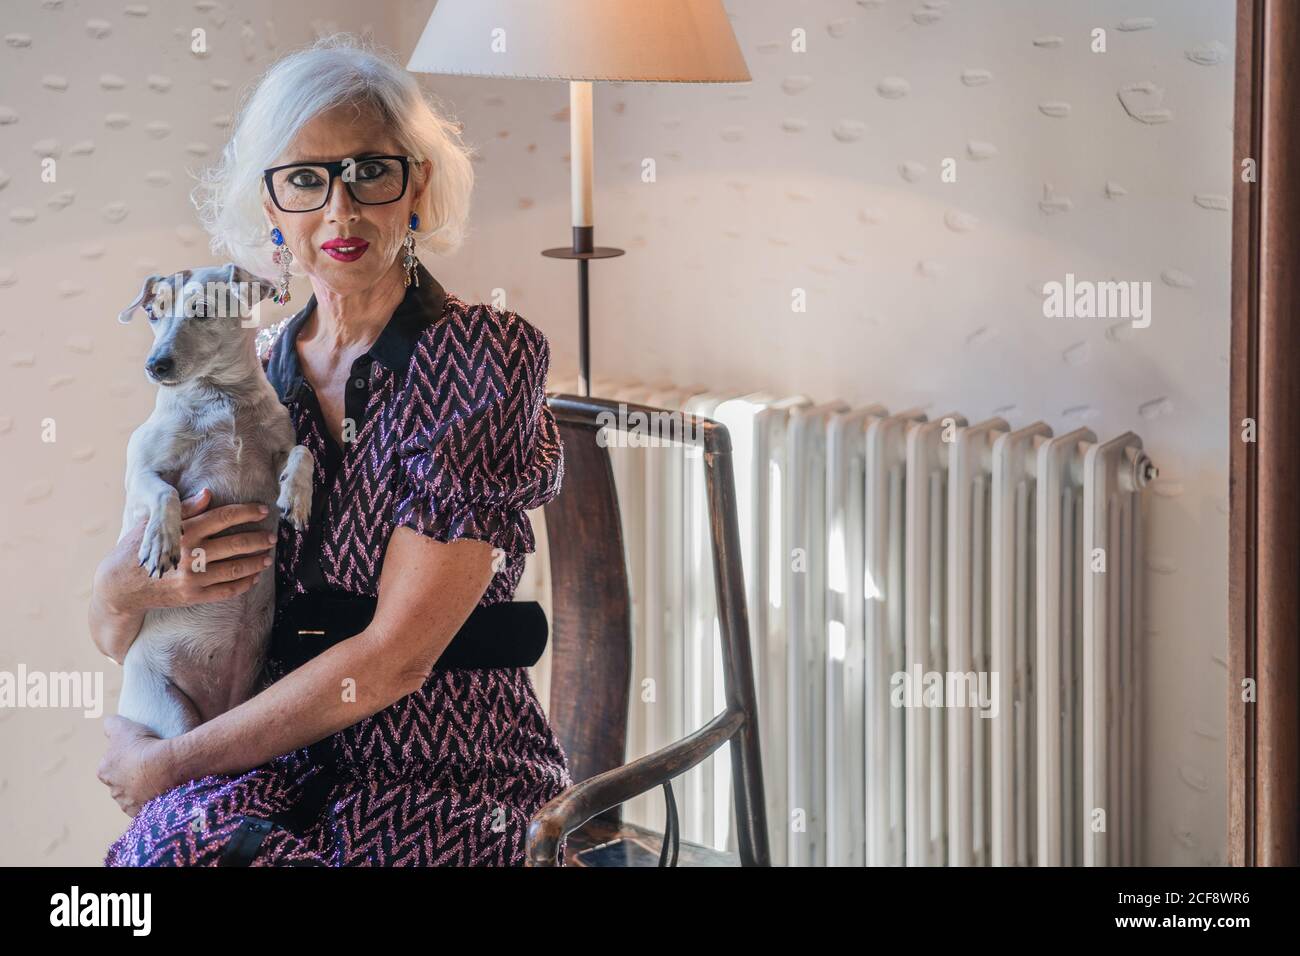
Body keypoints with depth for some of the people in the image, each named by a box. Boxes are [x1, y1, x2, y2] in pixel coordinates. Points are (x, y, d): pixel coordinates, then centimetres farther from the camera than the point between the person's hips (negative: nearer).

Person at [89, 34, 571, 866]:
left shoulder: (484, 357, -6)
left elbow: (395, 657, -13)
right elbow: (116, 640, 15)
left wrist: (167, 763, -9)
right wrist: (123, 591, -10)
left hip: (446, 775, -4)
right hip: (278, 760, 4)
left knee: (180, 845, -31)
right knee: (173, 832, -31)